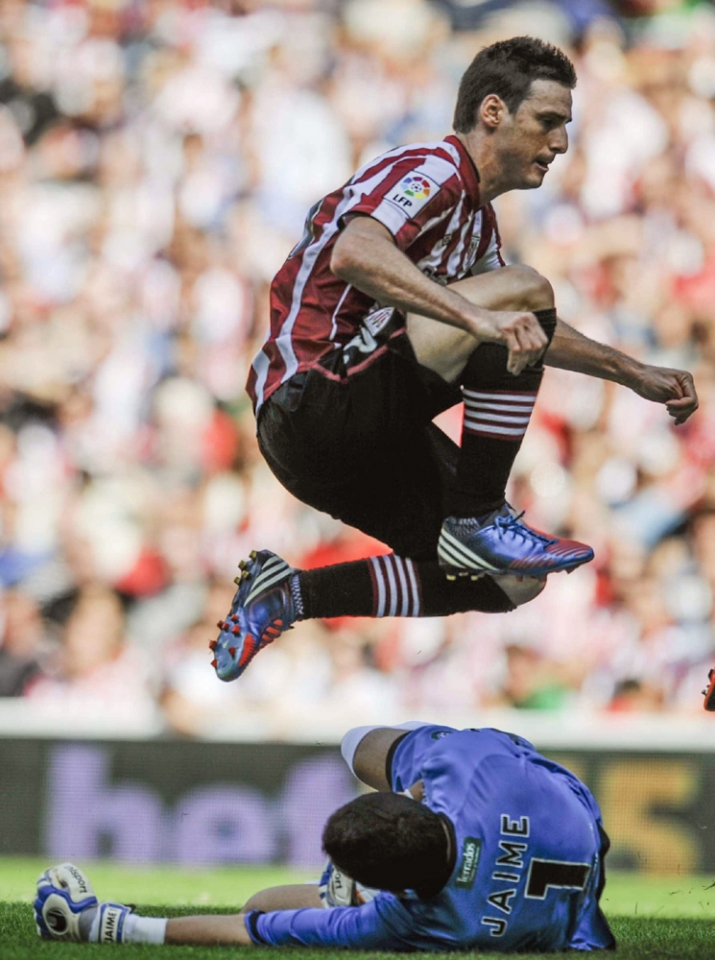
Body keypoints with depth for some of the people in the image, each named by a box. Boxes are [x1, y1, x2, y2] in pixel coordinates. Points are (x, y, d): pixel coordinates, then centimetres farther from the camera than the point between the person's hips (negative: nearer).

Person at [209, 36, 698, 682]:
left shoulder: (476, 218, 20)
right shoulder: (431, 173, -12)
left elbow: (526, 331, 38)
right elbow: (354, 255, -33)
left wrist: (635, 375, 36)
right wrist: (479, 319, -41)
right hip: (314, 404, -10)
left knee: (512, 584, 5)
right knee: (527, 288, -20)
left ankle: (290, 595, 10)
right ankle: (477, 522, -16)